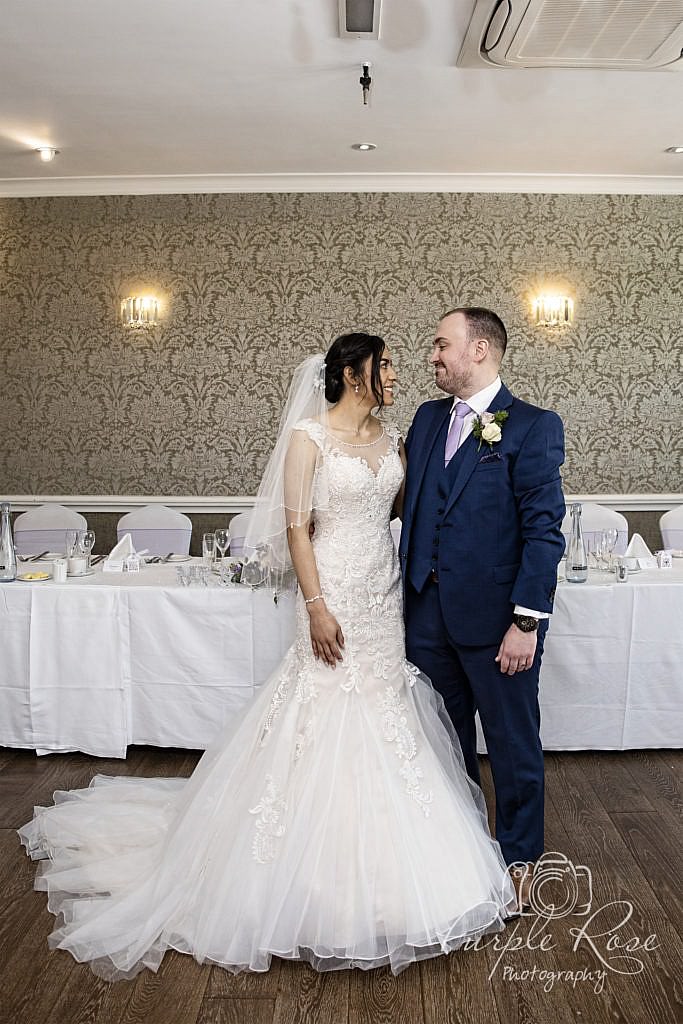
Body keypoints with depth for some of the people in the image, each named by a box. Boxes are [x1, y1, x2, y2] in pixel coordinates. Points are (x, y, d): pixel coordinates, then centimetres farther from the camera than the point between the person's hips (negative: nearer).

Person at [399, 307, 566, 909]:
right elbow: (411, 507, 12)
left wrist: (527, 620, -17)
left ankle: (519, 855, 34)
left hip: (496, 613, -5)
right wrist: (408, 596, 7)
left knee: (513, 742, 11)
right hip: (429, 610, 6)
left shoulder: (534, 426, -8)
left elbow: (544, 529, -12)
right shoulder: (429, 418, 10)